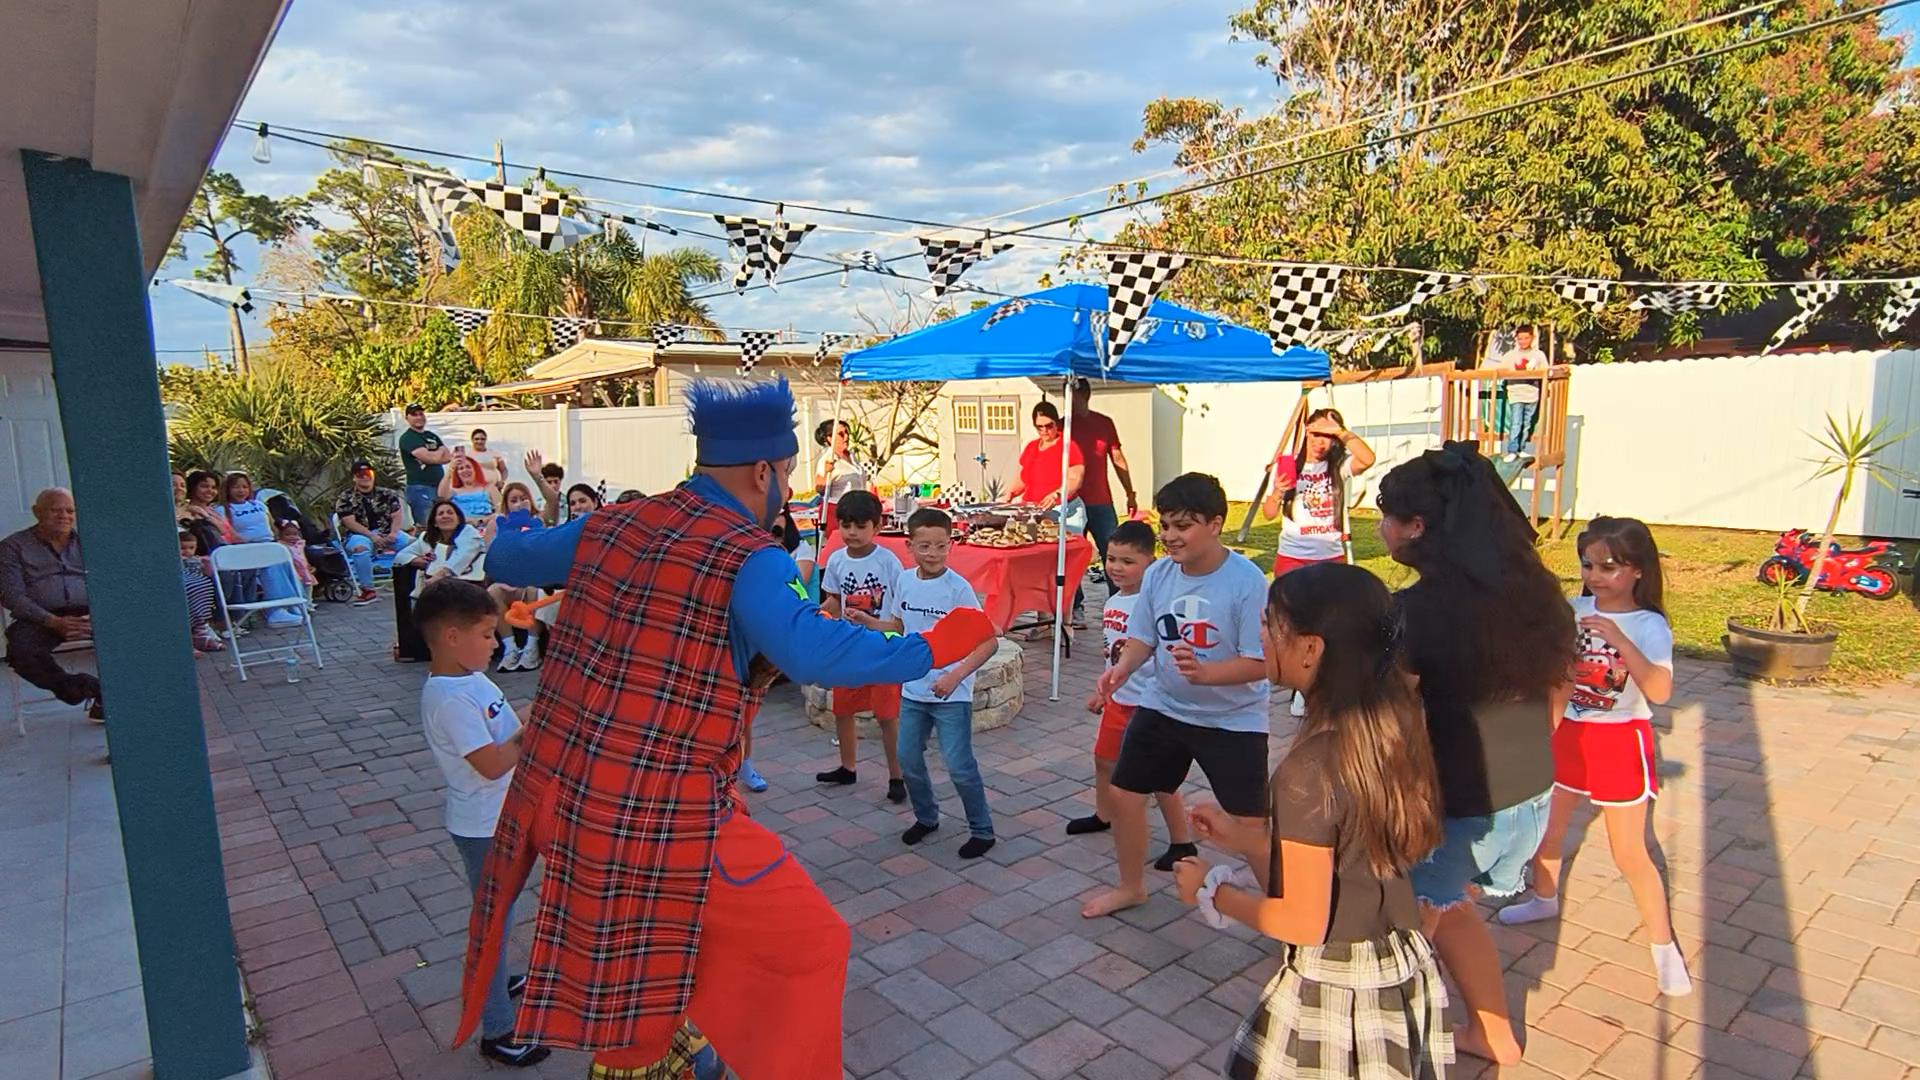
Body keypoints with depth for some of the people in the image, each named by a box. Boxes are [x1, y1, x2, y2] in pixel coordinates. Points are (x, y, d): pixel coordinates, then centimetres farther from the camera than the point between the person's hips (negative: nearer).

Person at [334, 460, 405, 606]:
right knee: (359, 548, -39)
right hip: (360, 535, -3)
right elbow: (350, 523, -7)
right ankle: (368, 590, -33)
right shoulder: (345, 499, 2)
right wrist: (372, 535, -19)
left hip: (387, 534, 3)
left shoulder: (387, 494, 11)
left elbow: (396, 516, 6)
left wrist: (393, 533, -14)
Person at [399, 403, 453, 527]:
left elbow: (448, 457, 9)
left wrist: (432, 456, -8)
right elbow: (427, 457, -15)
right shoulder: (407, 438, -3)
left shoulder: (432, 436, 19)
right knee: (425, 527, -10)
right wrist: (440, 451, 5)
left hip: (439, 486, 7)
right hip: (420, 488, -7)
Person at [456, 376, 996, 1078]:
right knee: (808, 945, 8)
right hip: (657, 819, -8)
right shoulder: (749, 558, -16)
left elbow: (506, 560, 22)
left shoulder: (611, 525, 5)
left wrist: (513, 525, 44)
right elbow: (813, 652, -34)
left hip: (554, 793, 9)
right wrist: (929, 649, -23)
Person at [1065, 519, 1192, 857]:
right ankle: (1104, 815, 48)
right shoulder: (1112, 603, 4)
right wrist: (1102, 691, 21)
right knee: (1104, 758, 24)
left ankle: (1182, 841, 20)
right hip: (1118, 700, 9)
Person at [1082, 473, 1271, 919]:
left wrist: (1204, 673, -39)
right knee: (1123, 793, 12)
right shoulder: (1157, 574, -7)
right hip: (1163, 707, 5)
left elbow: (1260, 663, -22)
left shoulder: (1247, 581, -22)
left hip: (1234, 720, -5)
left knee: (1252, 822, -1)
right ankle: (1131, 886, 36)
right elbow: (1142, 638, 2)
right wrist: (1122, 666, -20)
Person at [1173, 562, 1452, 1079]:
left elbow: (1302, 922, -23)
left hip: (1334, 991, -7)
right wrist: (1241, 834, 13)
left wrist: (1211, 891, -8)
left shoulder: (1309, 770, -28)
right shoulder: (1392, 725, -5)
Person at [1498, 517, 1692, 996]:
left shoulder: (1648, 625, -16)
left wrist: (1619, 638, -35)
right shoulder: (1576, 609, -3)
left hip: (1620, 741, -5)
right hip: (1567, 732, 5)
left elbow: (1659, 691, -30)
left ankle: (1664, 947, 20)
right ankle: (1545, 898, 43)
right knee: (1546, 826, 18)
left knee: (1629, 854, 1)